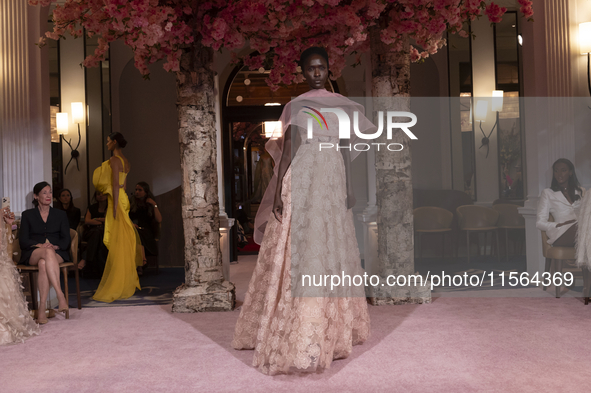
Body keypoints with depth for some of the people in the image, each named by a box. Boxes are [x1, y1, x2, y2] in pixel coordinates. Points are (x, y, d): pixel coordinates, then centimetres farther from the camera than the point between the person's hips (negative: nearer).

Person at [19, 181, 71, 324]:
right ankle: (60, 295, -50)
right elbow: (23, 240, 4)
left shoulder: (60, 214, 18)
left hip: (57, 253, 1)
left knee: (43, 263, -37)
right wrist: (40, 246, -15)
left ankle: (42, 309, -43)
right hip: (32, 254, -1)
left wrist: (55, 246, -12)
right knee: (48, 252, -39)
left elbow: (66, 240, 10)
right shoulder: (27, 215, 15)